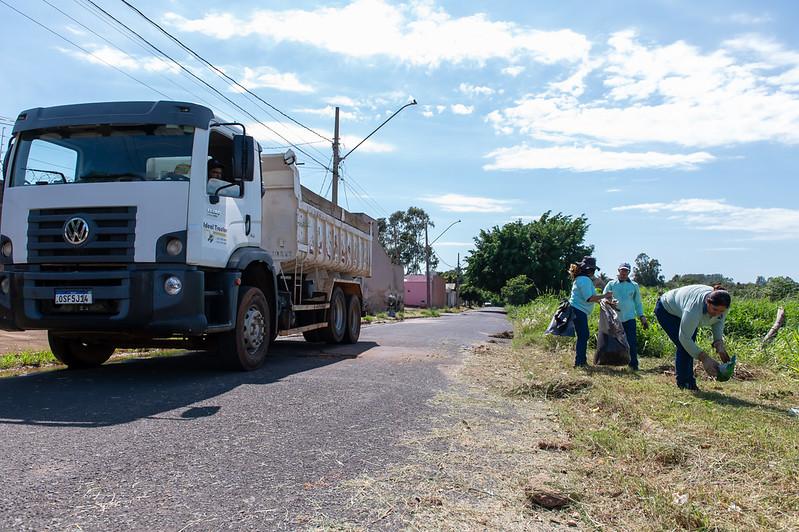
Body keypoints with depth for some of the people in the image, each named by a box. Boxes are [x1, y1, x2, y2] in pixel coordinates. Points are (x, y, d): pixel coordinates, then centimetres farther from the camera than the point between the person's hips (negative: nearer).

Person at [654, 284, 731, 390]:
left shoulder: (722, 306, -25)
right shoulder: (694, 308, -44)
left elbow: (718, 322, -3)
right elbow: (684, 337, -37)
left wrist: (719, 343, -17)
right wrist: (704, 358, -37)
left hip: (681, 312, 7)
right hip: (666, 310, -7)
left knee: (690, 347, 1)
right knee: (684, 346, -16)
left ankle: (689, 381, 11)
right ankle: (683, 383, -5)